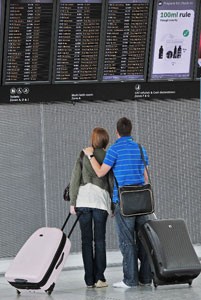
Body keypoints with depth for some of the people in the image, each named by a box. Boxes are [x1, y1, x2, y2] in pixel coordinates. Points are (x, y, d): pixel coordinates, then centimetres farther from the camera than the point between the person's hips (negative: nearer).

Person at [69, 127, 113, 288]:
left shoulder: (83, 155, 8)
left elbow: (75, 179, 4)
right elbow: (112, 182, 4)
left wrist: (72, 202, 6)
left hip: (83, 198, 1)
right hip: (101, 198, -1)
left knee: (86, 240, 4)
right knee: (100, 240, 2)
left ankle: (89, 279, 1)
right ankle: (99, 277, -6)